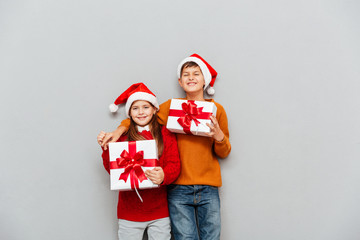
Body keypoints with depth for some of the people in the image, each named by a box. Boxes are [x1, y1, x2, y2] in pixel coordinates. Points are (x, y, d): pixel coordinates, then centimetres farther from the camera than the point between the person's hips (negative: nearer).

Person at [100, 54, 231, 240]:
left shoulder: (216, 109, 6)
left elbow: (224, 153, 11)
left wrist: (219, 136, -9)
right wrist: (121, 129, -6)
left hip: (208, 189, 1)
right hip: (179, 189, -1)